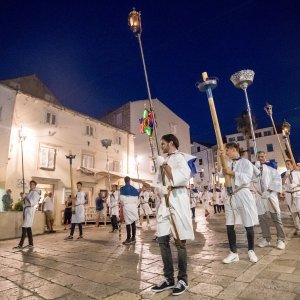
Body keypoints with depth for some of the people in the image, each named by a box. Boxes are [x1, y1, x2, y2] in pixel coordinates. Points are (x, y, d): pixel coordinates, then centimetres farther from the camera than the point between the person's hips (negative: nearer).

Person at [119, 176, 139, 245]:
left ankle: (129, 239, 3)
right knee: (133, 222, 10)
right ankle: (133, 238, 16)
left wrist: (123, 204, 6)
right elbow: (137, 198, 7)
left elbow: (121, 199, -9)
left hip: (127, 207, -4)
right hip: (134, 207, 4)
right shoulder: (134, 189, 8)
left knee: (128, 223, 0)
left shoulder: (122, 189, -4)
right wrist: (134, 204, 13)